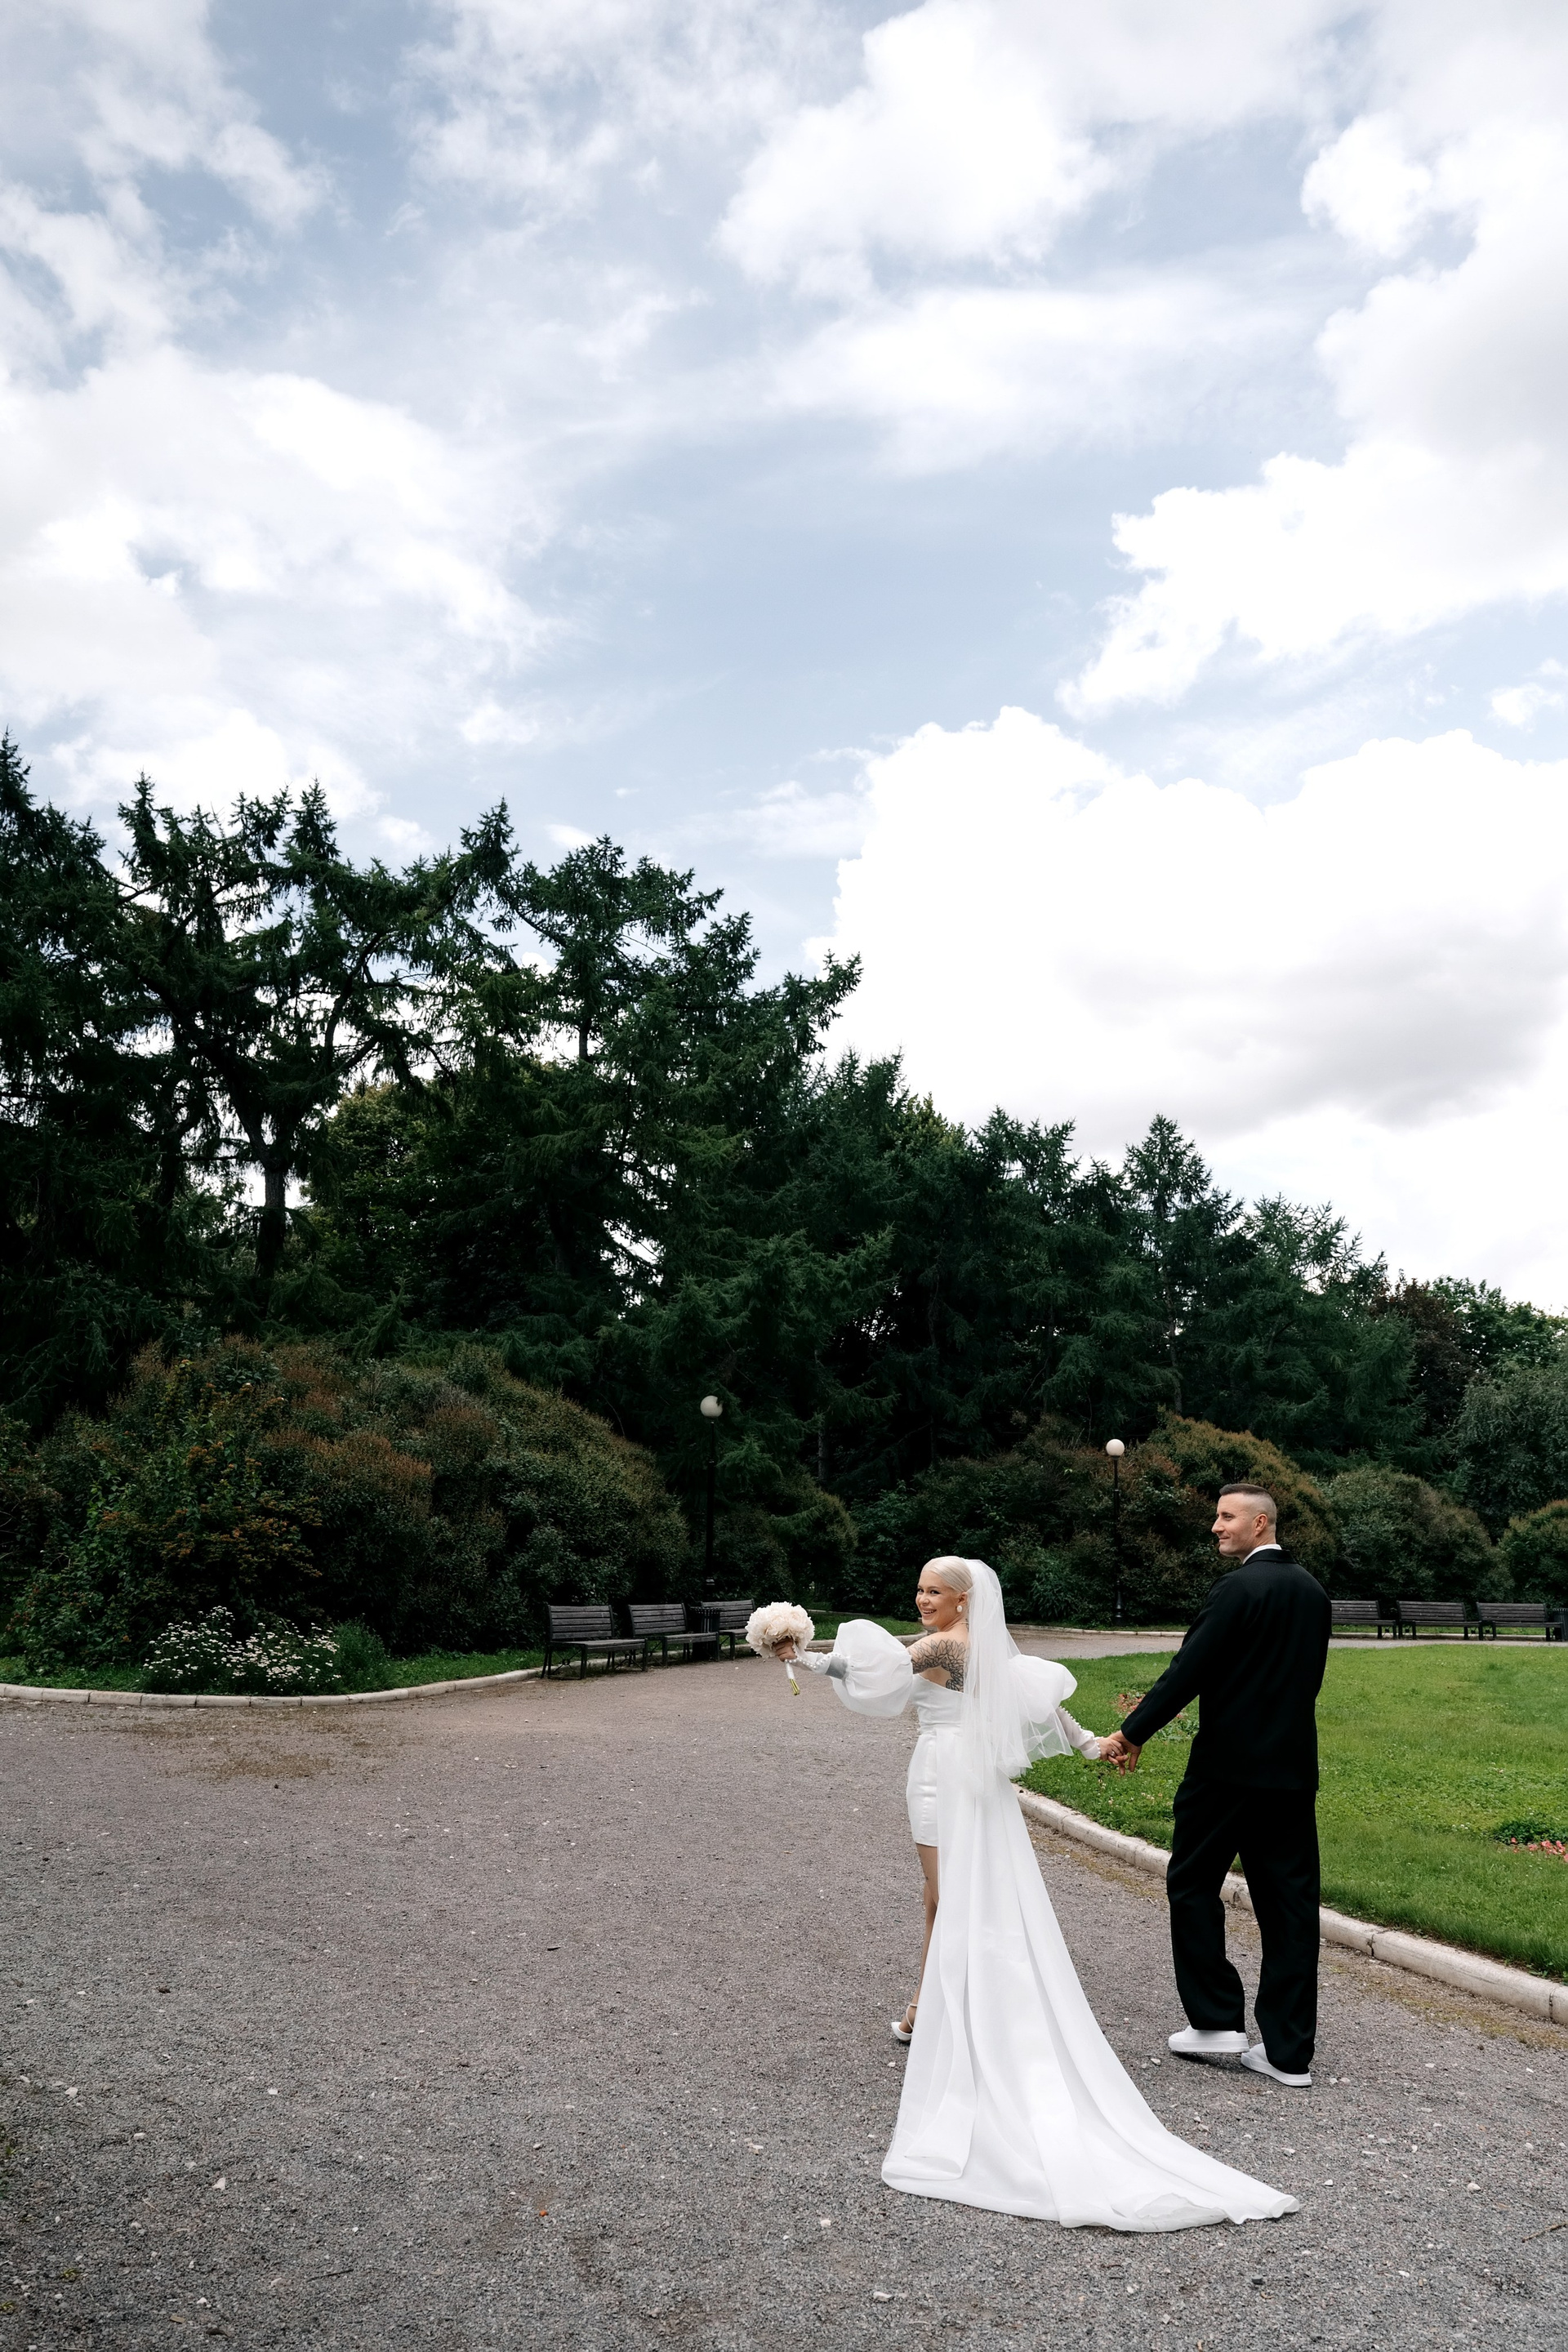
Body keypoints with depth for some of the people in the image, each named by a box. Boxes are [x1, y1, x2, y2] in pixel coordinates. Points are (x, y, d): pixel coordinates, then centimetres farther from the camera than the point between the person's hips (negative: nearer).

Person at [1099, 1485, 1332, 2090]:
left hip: (1229, 1766, -7)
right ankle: (1289, 2050, 13)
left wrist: (1131, 1735, -11)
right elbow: (1308, 1677, 16)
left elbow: (1188, 1671, -18)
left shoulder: (1239, 1588, -15)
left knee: (1192, 1882, 9)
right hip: (1293, 1767, 7)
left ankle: (1215, 2020, 12)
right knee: (1289, 1900, 8)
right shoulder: (1313, 1590, 9)